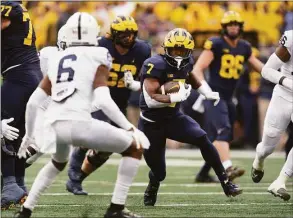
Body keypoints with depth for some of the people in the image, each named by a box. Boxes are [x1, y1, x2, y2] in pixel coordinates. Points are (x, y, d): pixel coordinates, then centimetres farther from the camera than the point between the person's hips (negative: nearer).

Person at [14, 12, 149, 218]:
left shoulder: (57, 60, 22)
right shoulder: (98, 57, 7)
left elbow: (33, 102, 20)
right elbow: (102, 100, -7)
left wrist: (29, 134, 33)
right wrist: (130, 128, -3)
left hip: (54, 125, 6)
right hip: (78, 123, -6)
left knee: (58, 163, 38)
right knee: (135, 148, 11)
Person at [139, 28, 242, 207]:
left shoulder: (186, 63, -2)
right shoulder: (156, 65, -24)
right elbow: (151, 99, -32)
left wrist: (208, 94, 15)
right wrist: (178, 97, -29)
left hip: (173, 117, 5)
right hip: (152, 123, -5)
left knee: (202, 139, -21)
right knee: (158, 173, 2)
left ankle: (226, 183, -15)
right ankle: (151, 191, 41)